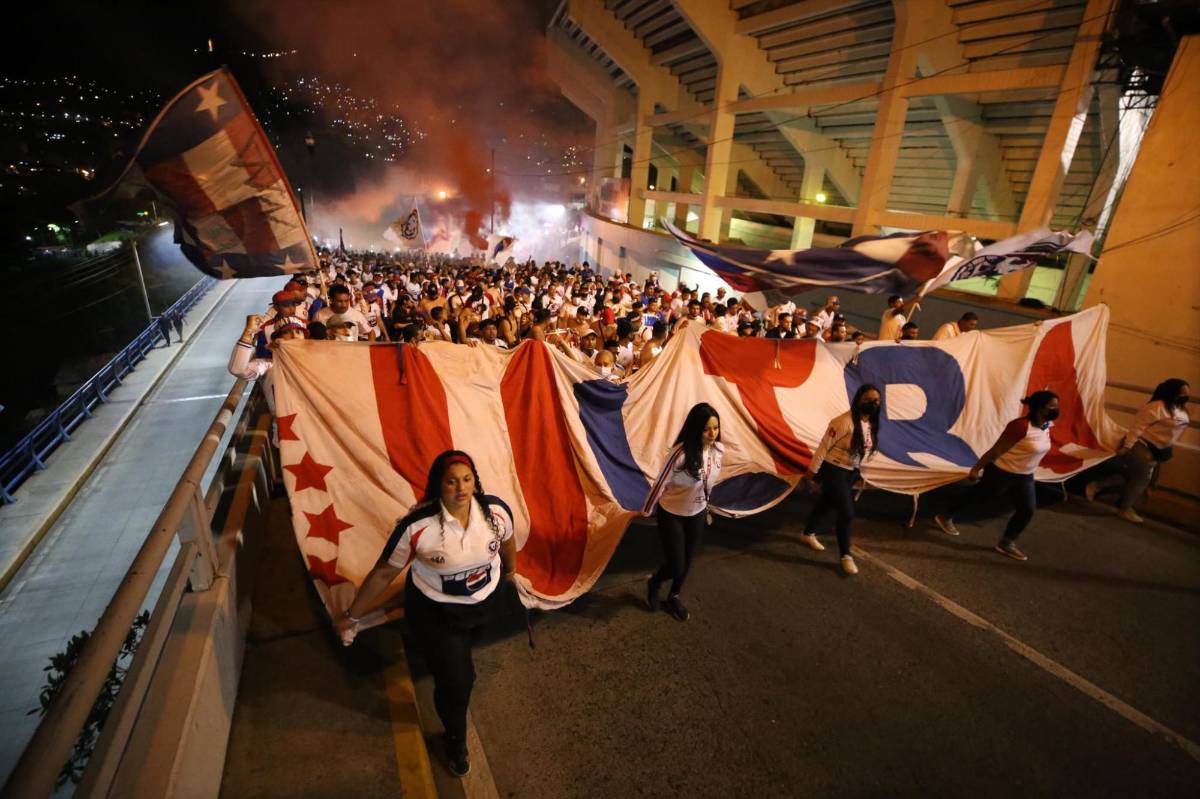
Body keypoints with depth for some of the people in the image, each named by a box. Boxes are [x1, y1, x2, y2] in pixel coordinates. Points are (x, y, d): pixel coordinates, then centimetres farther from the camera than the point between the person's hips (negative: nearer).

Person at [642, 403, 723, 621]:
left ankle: (674, 597, 47)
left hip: (697, 514, 5)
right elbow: (660, 483, -20)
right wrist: (646, 511, -9)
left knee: (688, 560, 19)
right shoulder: (681, 453, -33)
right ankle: (654, 582, 35)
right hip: (671, 514, -5)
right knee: (675, 567, -1)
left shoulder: (718, 450, -15)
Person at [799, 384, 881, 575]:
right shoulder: (844, 421, -26)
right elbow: (823, 447, -21)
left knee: (827, 505, 23)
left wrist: (857, 472, 19)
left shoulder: (871, 423, 0)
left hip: (851, 472, 8)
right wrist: (811, 473, -18)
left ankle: (808, 534, 45)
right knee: (846, 512, -7)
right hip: (833, 470, -8)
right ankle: (846, 556, 11)